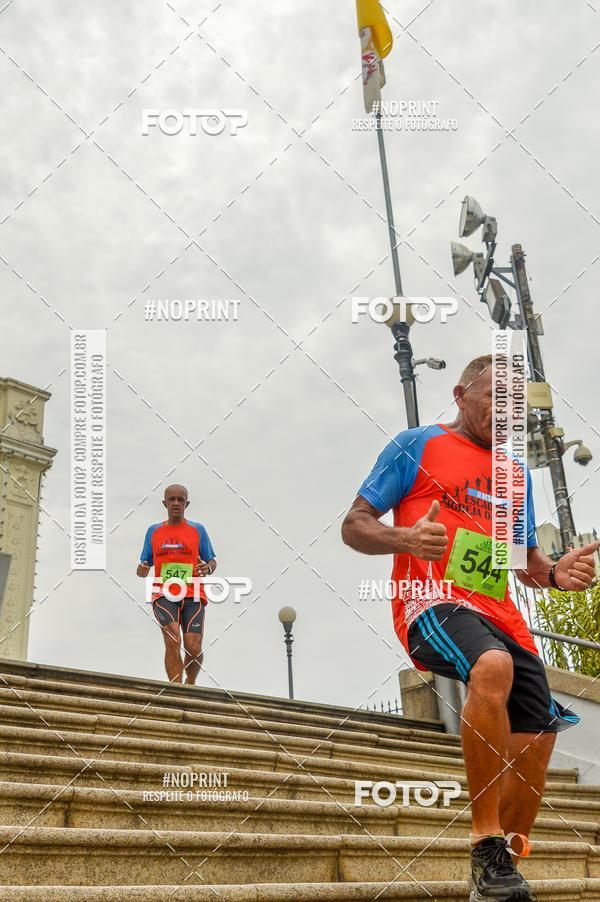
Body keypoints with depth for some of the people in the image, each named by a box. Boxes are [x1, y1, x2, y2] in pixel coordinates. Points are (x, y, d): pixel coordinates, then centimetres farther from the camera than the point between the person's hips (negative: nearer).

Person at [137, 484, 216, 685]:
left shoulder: (198, 530, 10)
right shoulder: (153, 531, 14)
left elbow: (212, 561, 12)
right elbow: (145, 563, 18)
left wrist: (208, 568, -11)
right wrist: (142, 570, -6)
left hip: (193, 595, 0)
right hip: (163, 595, 0)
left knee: (193, 648, -11)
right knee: (173, 640, -23)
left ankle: (190, 684, 21)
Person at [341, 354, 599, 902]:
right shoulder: (417, 445, 5)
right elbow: (354, 527, 1)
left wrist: (555, 573, 3)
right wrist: (406, 539, -21)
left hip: (500, 613, 7)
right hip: (433, 600, -7)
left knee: (537, 739, -1)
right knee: (493, 665, -36)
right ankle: (487, 845, -24)